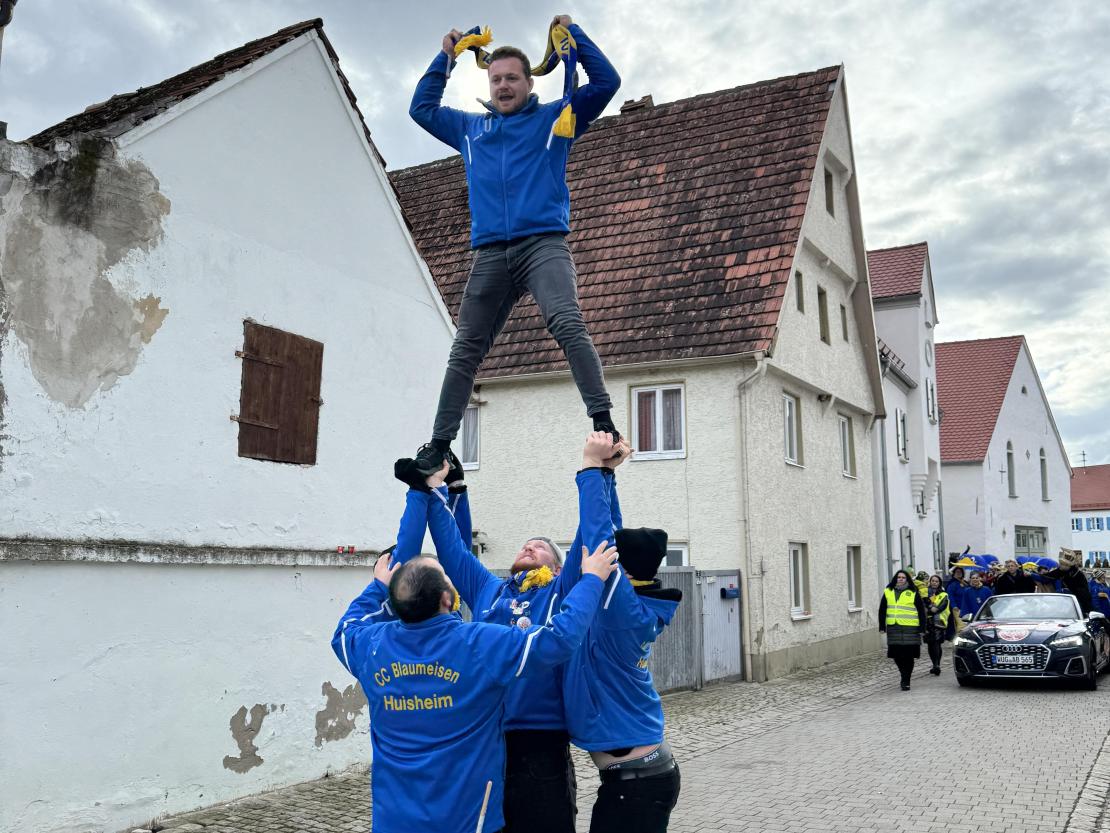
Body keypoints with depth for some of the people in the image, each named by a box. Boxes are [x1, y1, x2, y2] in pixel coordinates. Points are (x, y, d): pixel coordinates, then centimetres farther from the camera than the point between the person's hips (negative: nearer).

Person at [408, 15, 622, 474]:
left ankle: (603, 423, -31)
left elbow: (606, 82, 13)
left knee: (568, 324, -27)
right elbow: (422, 107, 36)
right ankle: (439, 442, 7)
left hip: (544, 242, -3)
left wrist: (573, 33, 14)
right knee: (465, 349, 2)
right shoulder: (470, 128, 26)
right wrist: (446, 58, 32)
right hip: (489, 253, 4)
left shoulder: (554, 118, 17)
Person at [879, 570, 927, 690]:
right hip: (893, 628, 3)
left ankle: (906, 681, 7)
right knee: (896, 655, 3)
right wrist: (882, 626, 9)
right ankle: (904, 675, 27)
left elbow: (921, 611, 3)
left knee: (908, 656, -1)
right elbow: (882, 610, 14)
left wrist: (922, 627, -3)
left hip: (910, 629, -3)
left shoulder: (913, 593, 2)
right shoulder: (888, 592, 10)